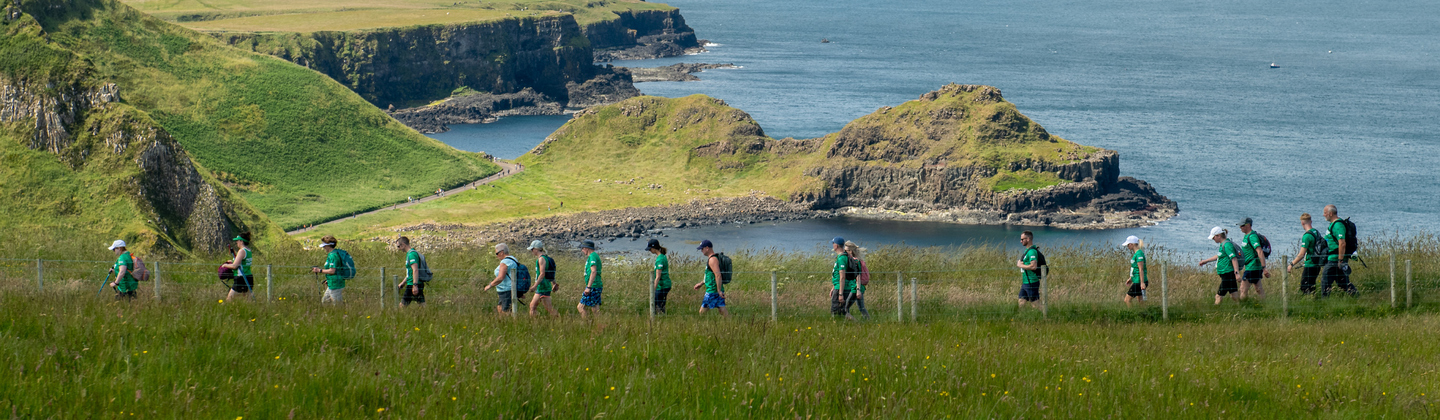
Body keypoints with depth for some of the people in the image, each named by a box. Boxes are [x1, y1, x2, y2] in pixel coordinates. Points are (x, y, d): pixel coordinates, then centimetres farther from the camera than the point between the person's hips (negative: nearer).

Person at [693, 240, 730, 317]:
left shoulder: (712, 259, -15)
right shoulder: (712, 259, 18)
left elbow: (718, 276, -23)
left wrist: (719, 291, -24)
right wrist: (701, 283, 31)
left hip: (712, 291, -10)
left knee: (702, 312, -4)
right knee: (723, 311, 5)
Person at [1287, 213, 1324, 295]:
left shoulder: (1307, 236, -18)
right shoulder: (1317, 232, 9)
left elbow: (1302, 255, -20)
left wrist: (1291, 265, -12)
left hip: (1310, 266, -9)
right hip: (1317, 265, 9)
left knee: (1304, 288, -5)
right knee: (1311, 287, 15)